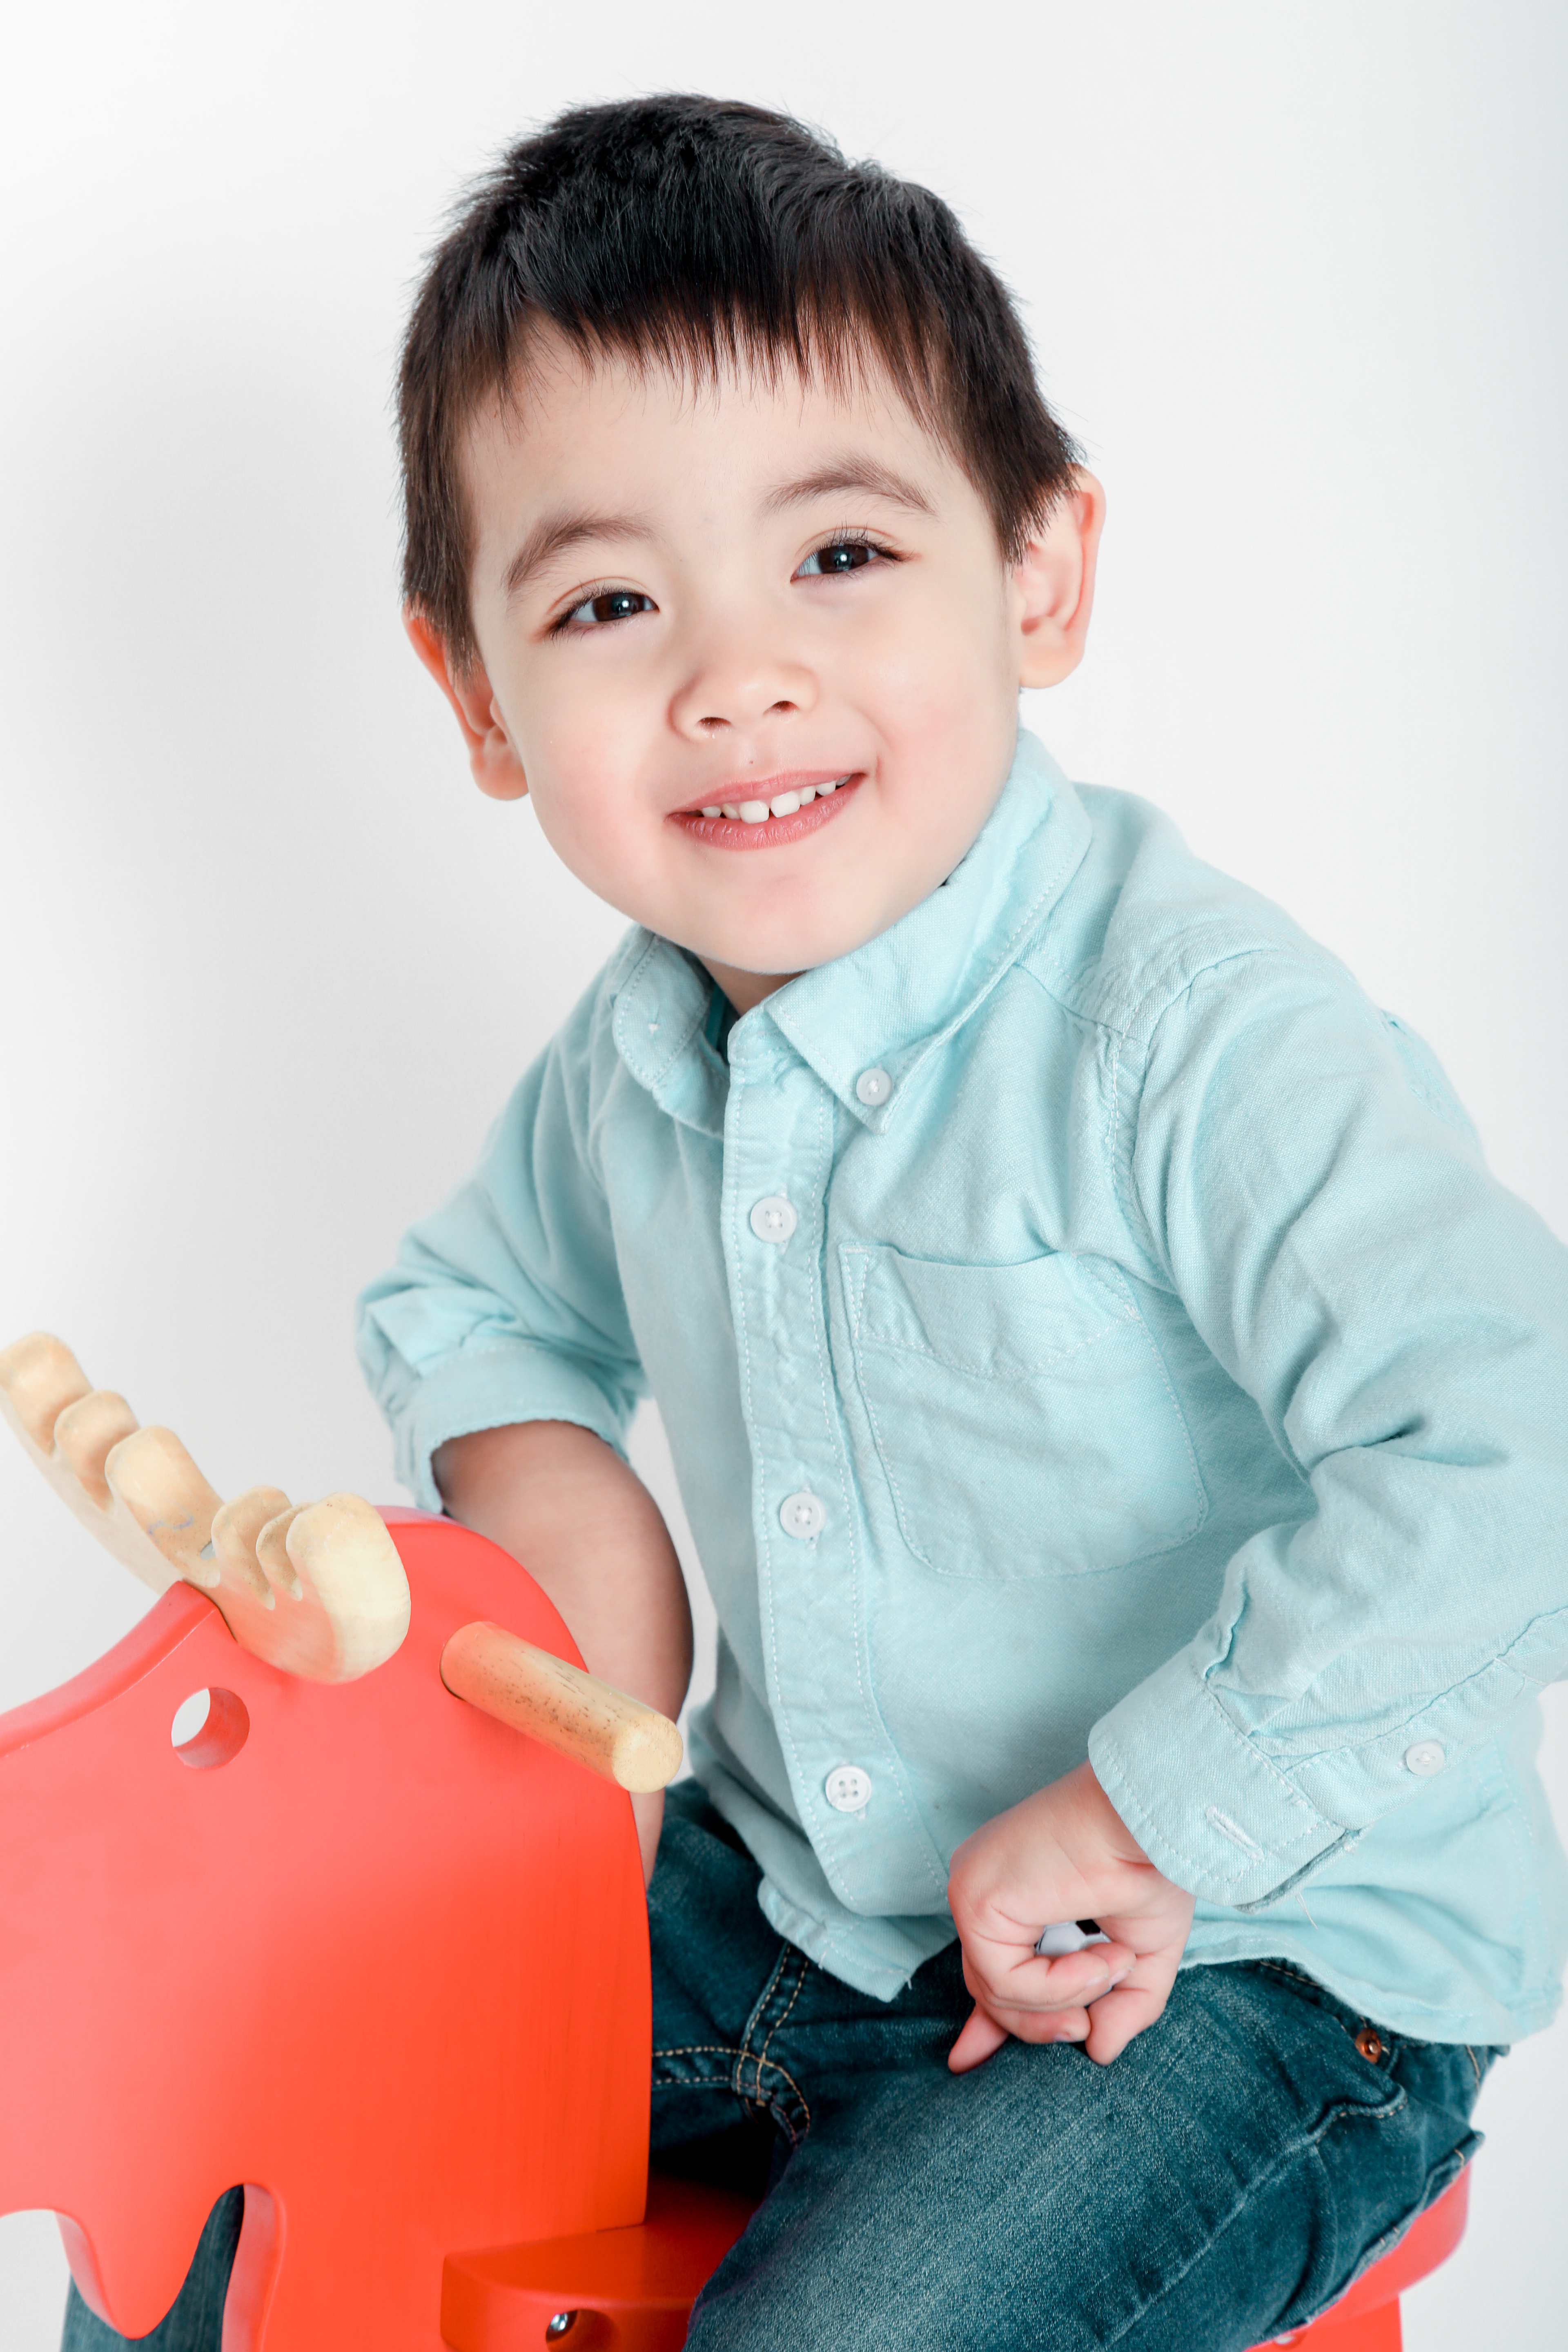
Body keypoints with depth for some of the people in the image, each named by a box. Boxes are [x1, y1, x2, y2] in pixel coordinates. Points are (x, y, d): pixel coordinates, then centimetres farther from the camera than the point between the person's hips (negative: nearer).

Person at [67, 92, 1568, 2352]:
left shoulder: (1190, 1026, -25)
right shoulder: (634, 1063, 0)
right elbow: (463, 1286, 21)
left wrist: (1147, 1817, -27)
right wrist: (533, 1459, -1)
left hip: (1254, 1960, -6)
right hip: (786, 1897, 6)